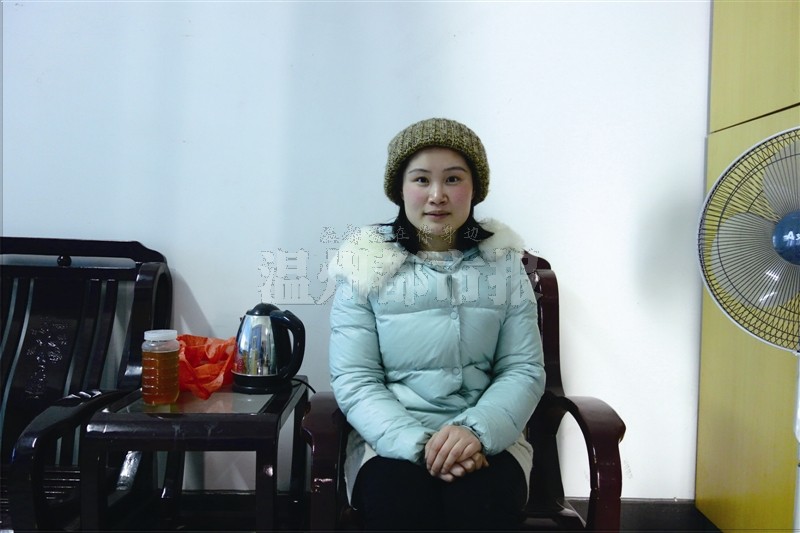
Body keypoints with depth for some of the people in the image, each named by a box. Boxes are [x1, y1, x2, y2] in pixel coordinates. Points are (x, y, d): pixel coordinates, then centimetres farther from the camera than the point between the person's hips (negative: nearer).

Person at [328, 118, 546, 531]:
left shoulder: (503, 263, 5)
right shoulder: (368, 268, -1)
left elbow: (524, 369, 0)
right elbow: (353, 381, -6)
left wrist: (476, 430, -18)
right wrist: (419, 443, -20)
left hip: (486, 439, 1)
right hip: (390, 439, 0)